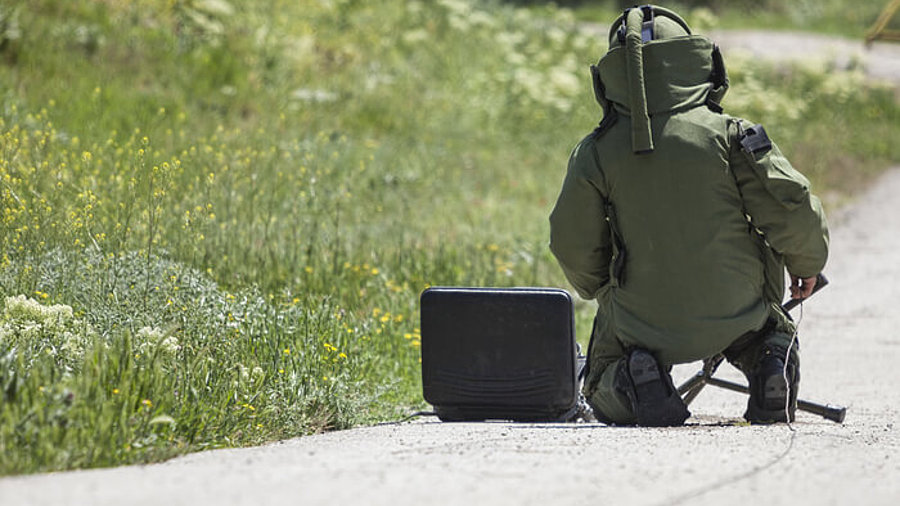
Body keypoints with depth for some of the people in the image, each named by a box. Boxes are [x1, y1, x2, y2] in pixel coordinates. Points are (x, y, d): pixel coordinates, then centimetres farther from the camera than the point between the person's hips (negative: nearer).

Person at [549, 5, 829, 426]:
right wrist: (807, 264, 12)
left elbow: (573, 243, 1)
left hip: (644, 325, -1)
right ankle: (770, 362, 1)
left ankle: (635, 379, -9)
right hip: (736, 317, 1)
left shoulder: (595, 153, -5)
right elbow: (791, 207, -9)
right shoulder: (730, 135, -8)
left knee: (603, 394, 27)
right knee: (771, 328, 37)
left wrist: (600, 290, 22)